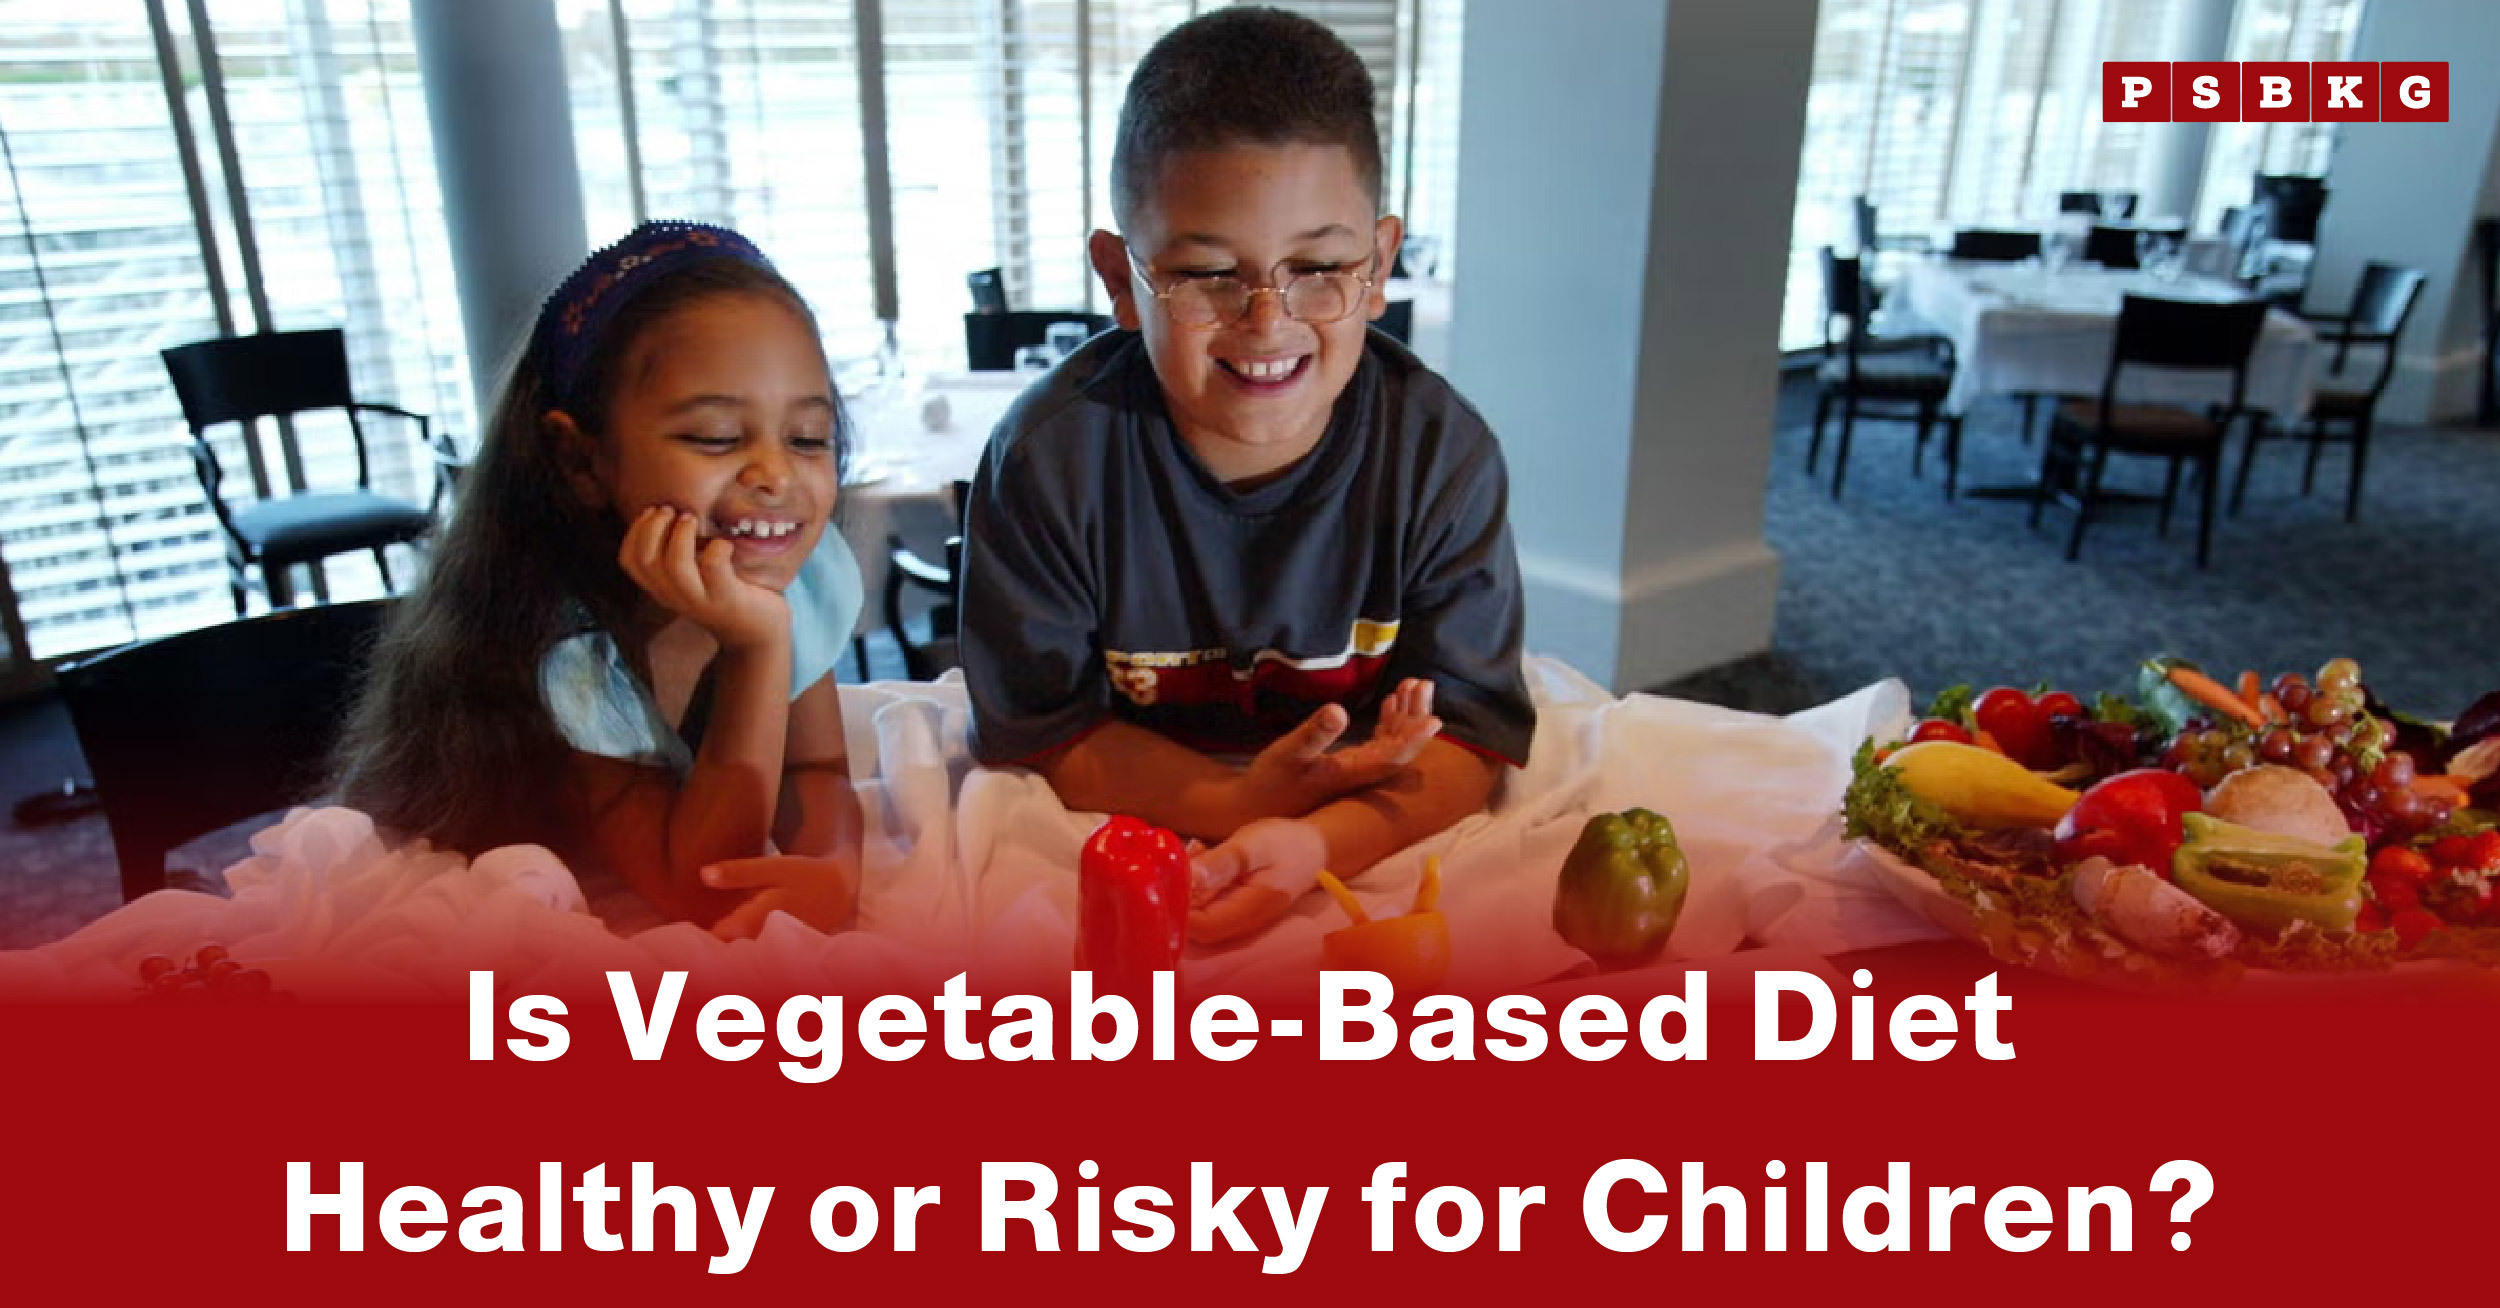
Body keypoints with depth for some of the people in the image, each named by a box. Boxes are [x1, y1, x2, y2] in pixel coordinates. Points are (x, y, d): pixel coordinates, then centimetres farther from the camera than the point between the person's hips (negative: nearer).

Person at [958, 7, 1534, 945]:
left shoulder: (1442, 453, -13)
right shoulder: (1051, 455, -16)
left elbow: (1470, 730, -14)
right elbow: (1039, 734, -12)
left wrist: (1314, 841, -34)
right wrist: (1231, 802, -28)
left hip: (1376, 843, 0)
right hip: (1124, 837, 1)